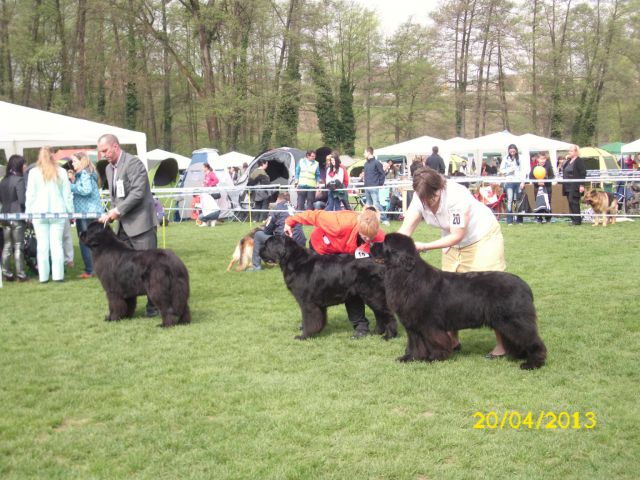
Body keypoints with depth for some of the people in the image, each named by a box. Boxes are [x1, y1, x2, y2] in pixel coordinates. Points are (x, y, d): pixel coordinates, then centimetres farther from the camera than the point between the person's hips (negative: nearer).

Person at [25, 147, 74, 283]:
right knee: (57, 243, 3)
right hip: (58, 212, 1)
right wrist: (70, 211, 9)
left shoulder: (34, 172, 0)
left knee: (42, 245, 2)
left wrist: (28, 211, 8)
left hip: (39, 212, -1)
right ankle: (58, 275, 1)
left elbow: (30, 194, 1)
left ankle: (43, 276, 3)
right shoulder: (61, 172, 4)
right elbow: (67, 194, 5)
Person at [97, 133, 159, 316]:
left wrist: (118, 210, -19)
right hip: (124, 226, 8)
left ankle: (153, 305, 5)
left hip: (141, 223, -8)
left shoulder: (134, 163, -12)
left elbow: (138, 193, -20)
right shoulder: (109, 168, 15)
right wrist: (110, 215, 4)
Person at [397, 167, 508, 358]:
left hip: (483, 237, -7)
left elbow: (456, 236, -31)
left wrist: (425, 246, -34)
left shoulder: (457, 196, -35)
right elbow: (406, 230, -21)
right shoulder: (420, 198, -17)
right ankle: (453, 339, 19)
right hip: (454, 242, 7)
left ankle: (502, 343, -1)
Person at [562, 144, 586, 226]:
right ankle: (573, 219, 13)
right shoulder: (568, 161, 17)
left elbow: (583, 174, -14)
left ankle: (577, 220, -4)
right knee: (570, 203, 8)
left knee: (573, 202, -9)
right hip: (568, 186, 8)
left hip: (575, 187, -8)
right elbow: (564, 171, 20)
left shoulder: (579, 161, -8)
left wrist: (582, 185, -18)